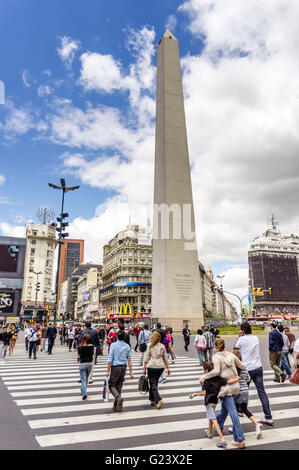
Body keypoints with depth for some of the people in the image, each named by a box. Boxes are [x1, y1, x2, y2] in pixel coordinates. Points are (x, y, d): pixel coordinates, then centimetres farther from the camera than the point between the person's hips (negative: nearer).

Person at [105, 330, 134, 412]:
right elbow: (129, 360, 2)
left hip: (115, 367, -4)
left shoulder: (113, 345, -9)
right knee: (119, 386, 13)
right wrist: (131, 371, 7)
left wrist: (108, 371, -6)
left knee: (112, 385, 7)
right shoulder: (127, 346, 2)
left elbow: (110, 359, -11)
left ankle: (118, 397, -19)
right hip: (124, 367, 4)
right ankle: (117, 406, 17)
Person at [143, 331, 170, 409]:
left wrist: (144, 368, 0)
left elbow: (146, 358, -6)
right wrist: (168, 368, 18)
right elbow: (165, 358, 11)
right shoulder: (162, 346, 5)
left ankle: (159, 400, -15)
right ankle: (152, 400, 26)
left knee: (153, 384, 1)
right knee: (155, 383, 19)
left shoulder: (150, 346, -5)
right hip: (161, 367, 4)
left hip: (151, 367, -4)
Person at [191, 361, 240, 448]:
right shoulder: (218, 378, -5)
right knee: (211, 417, 27)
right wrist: (236, 379, 0)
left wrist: (195, 394, -6)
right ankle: (209, 433, 46)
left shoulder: (206, 380, -18)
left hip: (208, 401, -7)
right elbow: (229, 381, -15)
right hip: (215, 400, 7)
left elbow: (204, 393, -20)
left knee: (213, 419, -5)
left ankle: (222, 440, -12)